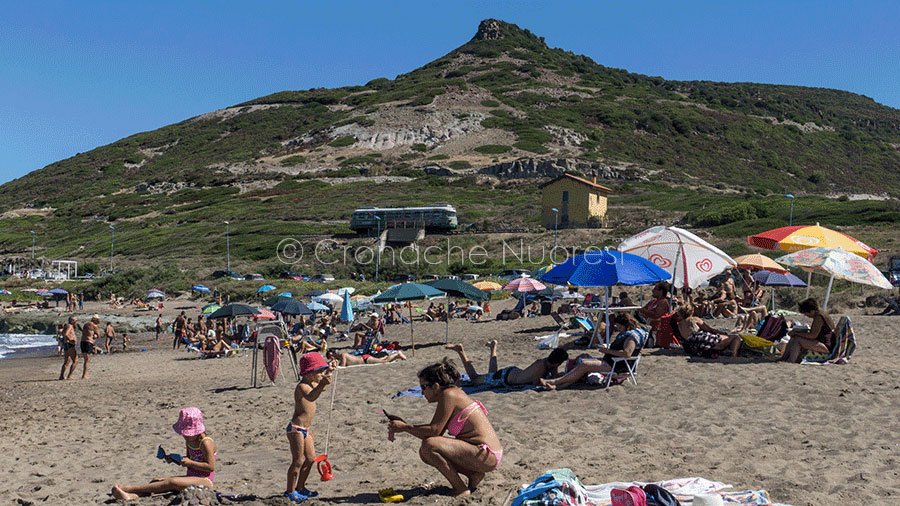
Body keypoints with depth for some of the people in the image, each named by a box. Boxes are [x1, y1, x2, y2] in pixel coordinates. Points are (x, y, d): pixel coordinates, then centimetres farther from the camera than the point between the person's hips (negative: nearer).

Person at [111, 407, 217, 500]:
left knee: (171, 482, -29)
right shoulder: (189, 441, 11)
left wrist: (190, 463, -19)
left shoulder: (206, 443, -16)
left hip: (204, 481, -9)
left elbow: (211, 467, -20)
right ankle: (131, 495, -34)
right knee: (157, 481, -8)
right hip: (191, 477, 10)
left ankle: (129, 488, -30)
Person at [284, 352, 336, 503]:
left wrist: (329, 371, 15)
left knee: (310, 459, 15)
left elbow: (322, 387, 30)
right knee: (298, 461, -3)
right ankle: (290, 491, 8)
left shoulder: (312, 384, 9)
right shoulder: (302, 386, -20)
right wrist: (322, 383, -57)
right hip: (296, 428, -10)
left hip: (306, 429, 10)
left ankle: (300, 488, 28)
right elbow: (310, 397, -41)